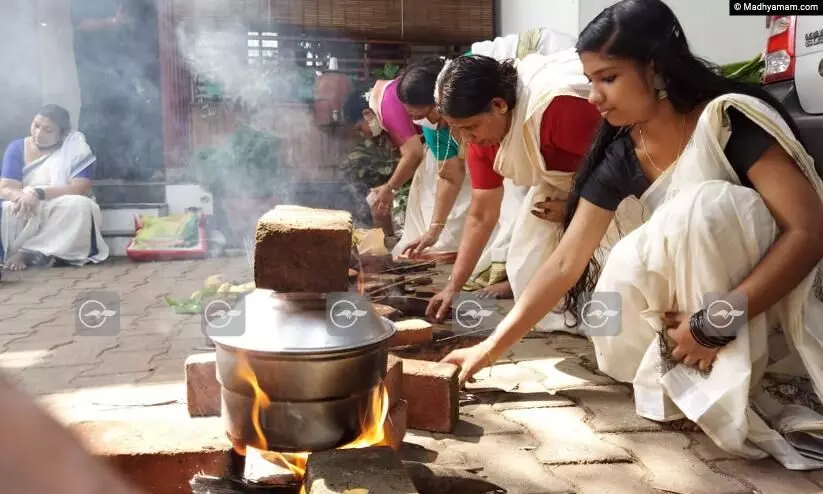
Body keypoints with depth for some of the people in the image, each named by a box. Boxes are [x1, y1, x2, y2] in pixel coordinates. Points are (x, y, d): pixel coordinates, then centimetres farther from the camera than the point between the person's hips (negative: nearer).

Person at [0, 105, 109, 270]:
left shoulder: (76, 149, -5)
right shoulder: (17, 148, 3)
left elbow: (79, 190, -17)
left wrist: (38, 193, -30)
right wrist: (22, 197, -31)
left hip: (59, 218, -1)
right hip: (26, 217, 1)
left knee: (79, 205, -33)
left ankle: (26, 252, -22)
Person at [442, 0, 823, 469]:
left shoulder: (732, 120, -21)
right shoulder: (620, 156, -7)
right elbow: (564, 264, -7)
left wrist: (718, 320, -32)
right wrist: (490, 348, -10)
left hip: (771, 302, -3)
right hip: (686, 297, 4)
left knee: (709, 204, -32)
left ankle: (733, 388, -20)